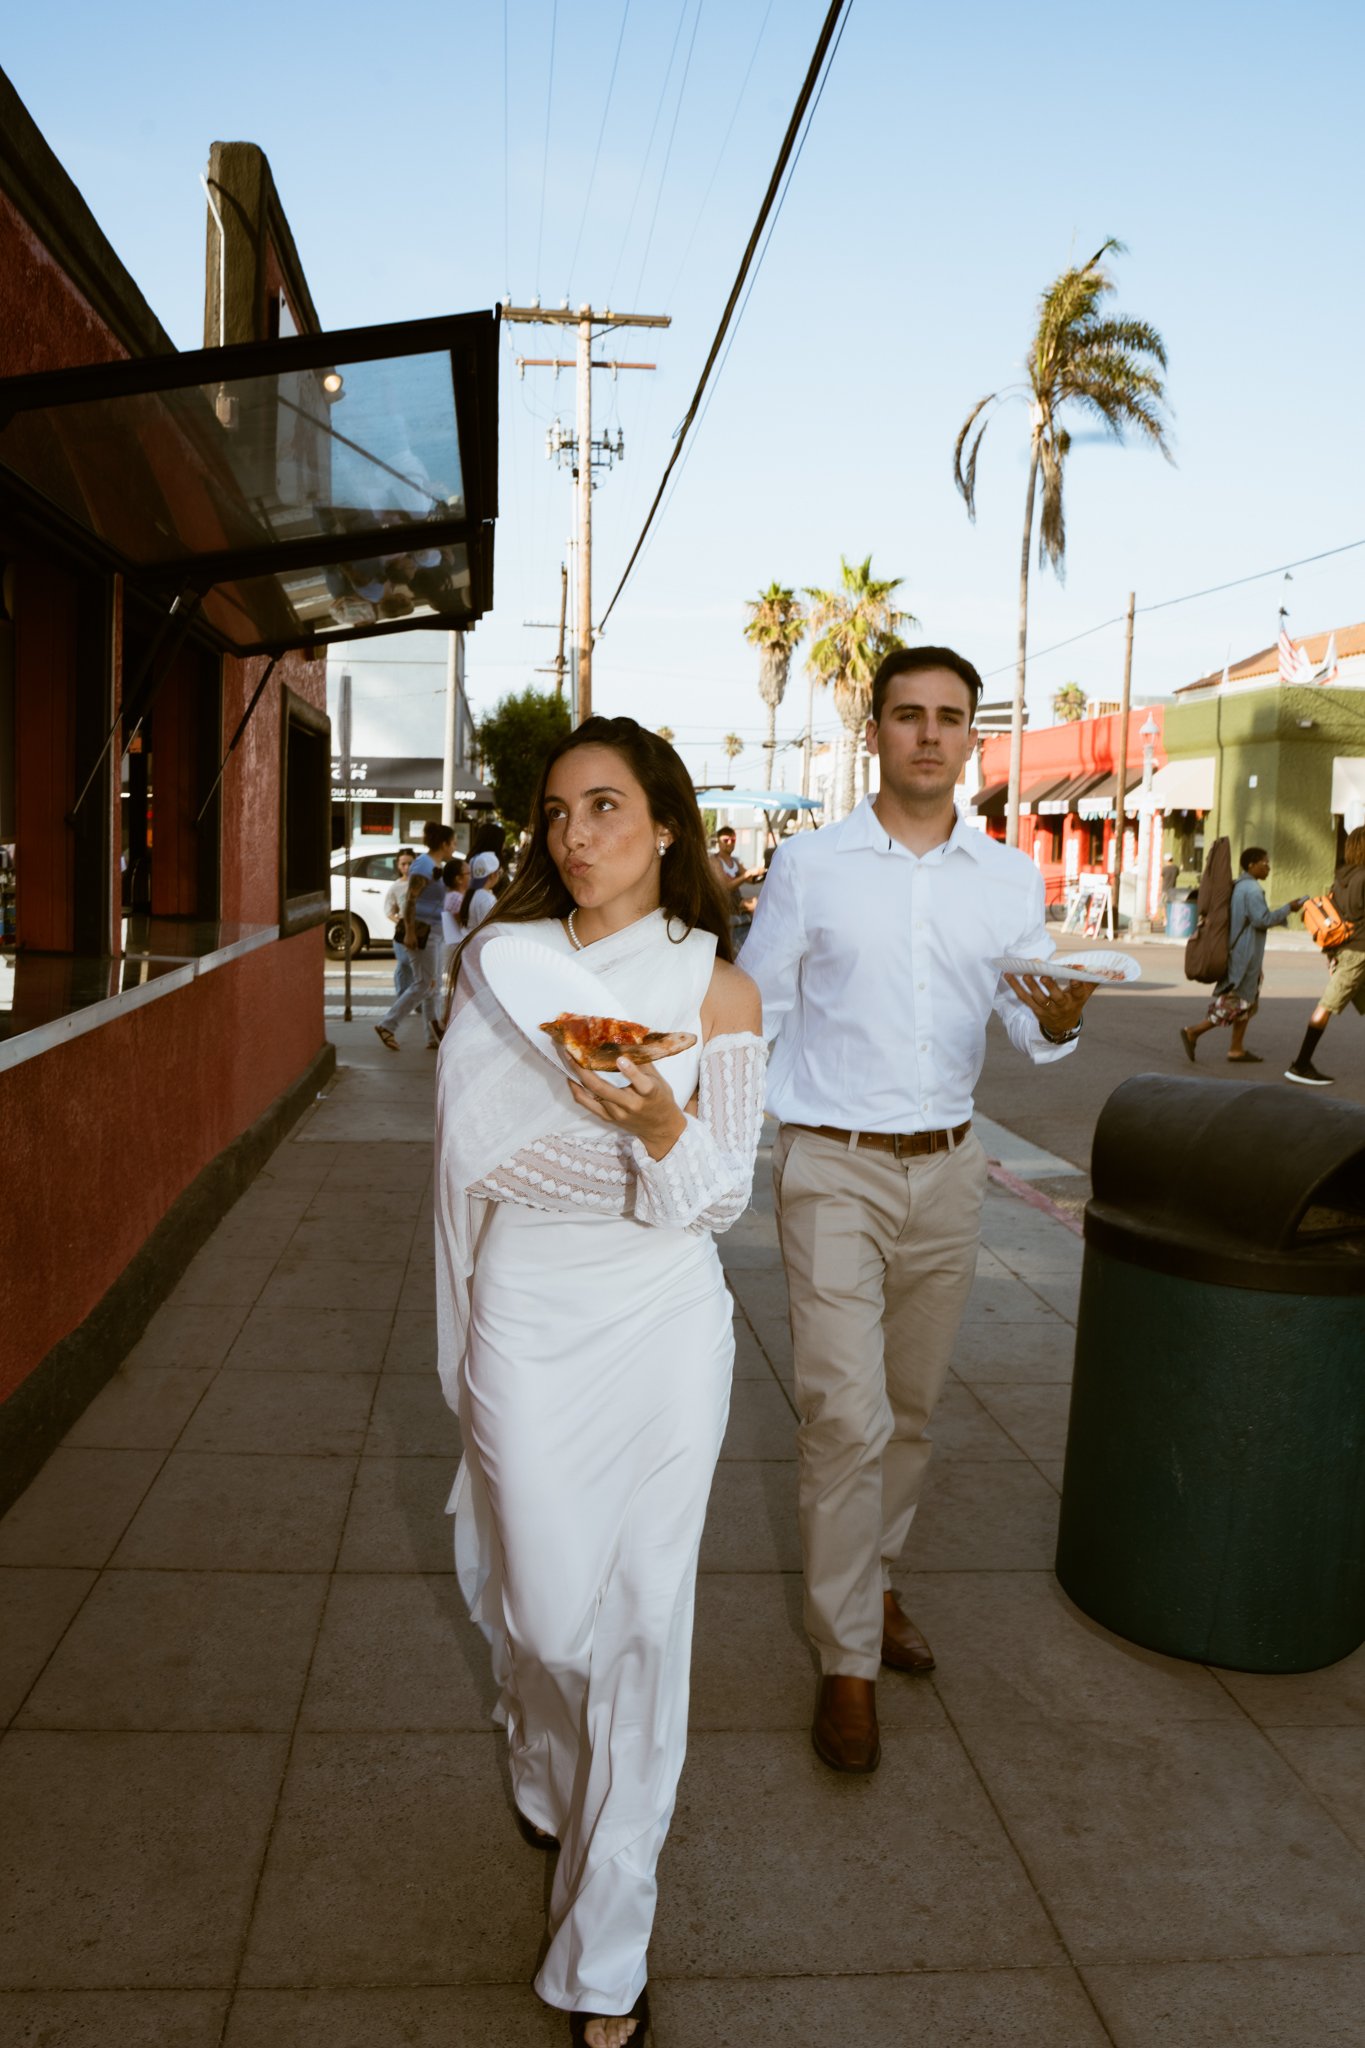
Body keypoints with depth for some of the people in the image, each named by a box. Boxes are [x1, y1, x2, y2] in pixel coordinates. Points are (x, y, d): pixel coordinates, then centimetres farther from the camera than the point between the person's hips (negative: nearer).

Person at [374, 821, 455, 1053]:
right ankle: (387, 1025, -1)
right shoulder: (424, 865, -15)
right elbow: (410, 899, -21)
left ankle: (435, 1037, 14)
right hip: (422, 930, -10)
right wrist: (409, 932, -24)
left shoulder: (437, 865, 14)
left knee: (433, 987, 10)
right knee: (424, 985, -7)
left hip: (433, 931, 10)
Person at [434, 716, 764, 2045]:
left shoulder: (715, 989, -4)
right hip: (525, 1308, 1)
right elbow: (470, 1151, 7)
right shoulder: (498, 960, 0)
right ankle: (552, 1776, 46)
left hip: (663, 1314, -1)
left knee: (641, 1606, 3)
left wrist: (664, 1130, -24)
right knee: (541, 1598, 9)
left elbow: (722, 1197, -3)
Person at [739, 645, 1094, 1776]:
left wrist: (1060, 1022, -19)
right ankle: (847, 1658, 8)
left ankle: (871, 1579, 37)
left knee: (911, 1408, 15)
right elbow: (756, 1013, 2)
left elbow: (1033, 1023, 4)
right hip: (835, 1169, -3)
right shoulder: (809, 864, -3)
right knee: (848, 1416, -7)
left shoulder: (1010, 876, 5)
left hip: (948, 1171, 4)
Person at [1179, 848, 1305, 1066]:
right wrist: (1288, 908, -10)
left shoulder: (1238, 886, 13)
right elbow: (1262, 919, -20)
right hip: (1245, 955, -10)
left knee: (1247, 1002, 14)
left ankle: (1237, 1049, 15)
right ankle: (1193, 1031, -6)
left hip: (1237, 952, 10)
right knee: (1235, 1003, -6)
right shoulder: (1252, 889, -16)